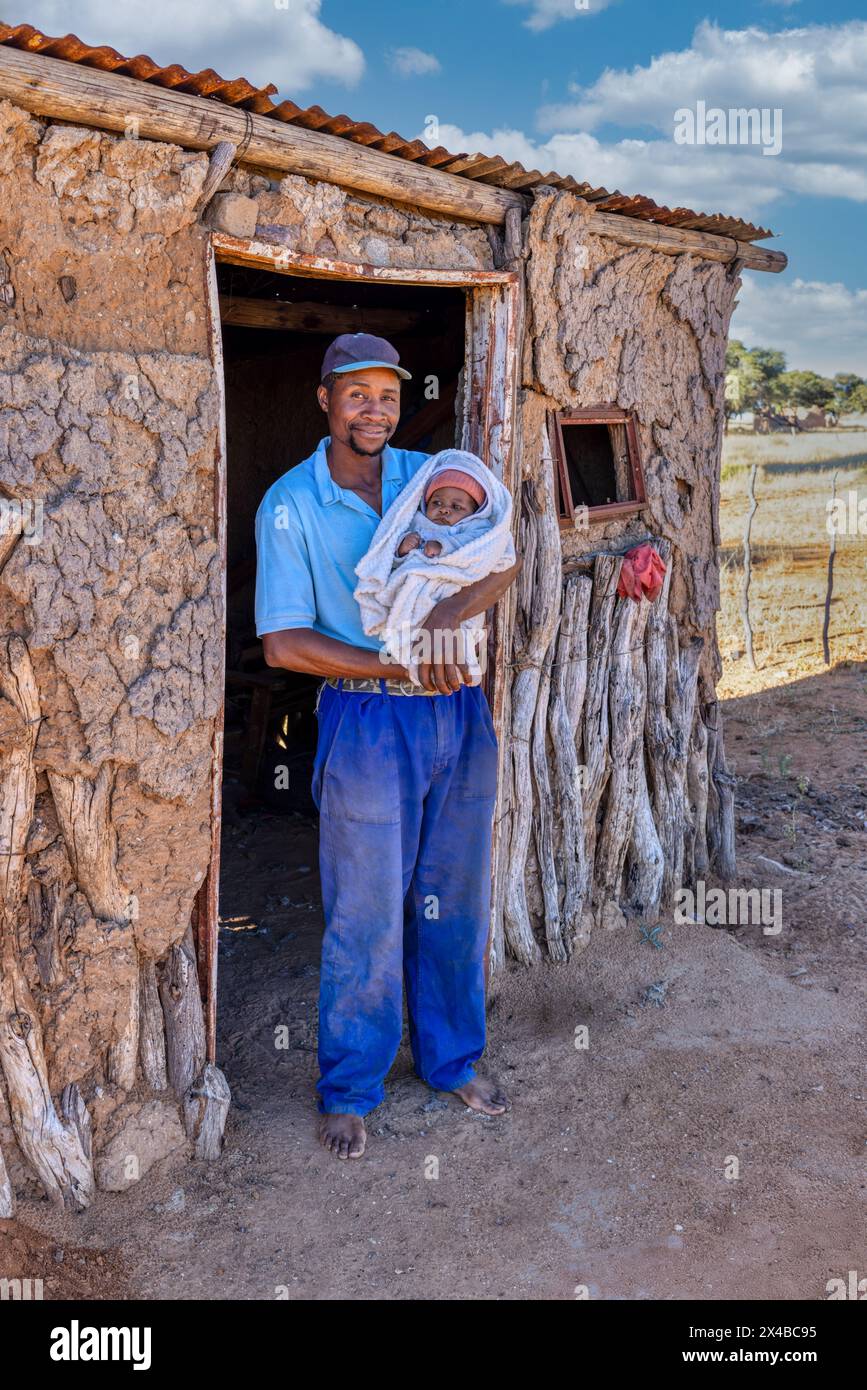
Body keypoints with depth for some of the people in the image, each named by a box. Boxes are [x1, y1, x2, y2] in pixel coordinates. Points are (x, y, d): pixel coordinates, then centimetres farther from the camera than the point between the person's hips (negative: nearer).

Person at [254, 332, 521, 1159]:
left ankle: (452, 1060, 35)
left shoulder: (428, 475, 4)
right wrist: (401, 667, -17)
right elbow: (283, 642, -11)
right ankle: (349, 1091, 24)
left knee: (454, 901, 15)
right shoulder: (290, 504, -6)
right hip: (367, 720, -4)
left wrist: (444, 617, -28)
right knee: (368, 917, 4)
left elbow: (501, 559, -8)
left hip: (458, 713, 4)